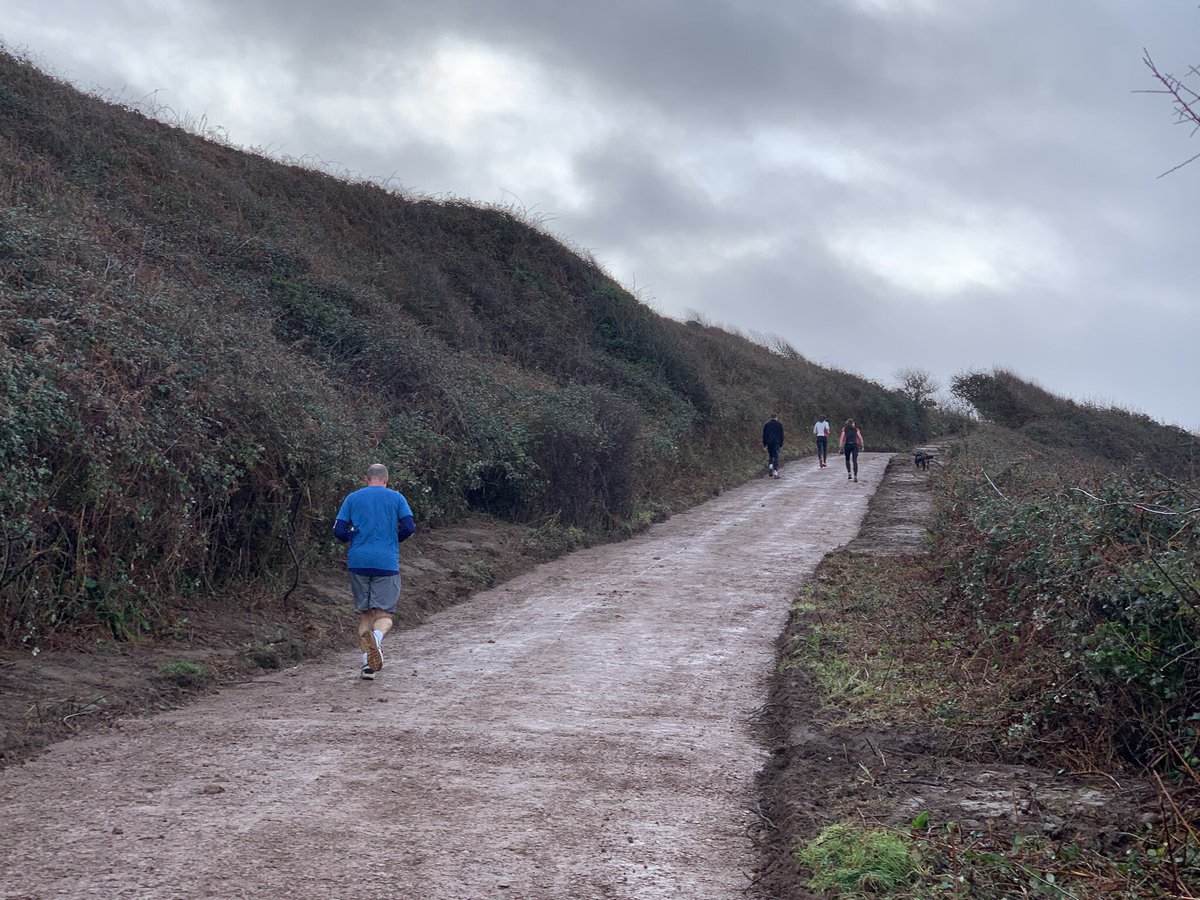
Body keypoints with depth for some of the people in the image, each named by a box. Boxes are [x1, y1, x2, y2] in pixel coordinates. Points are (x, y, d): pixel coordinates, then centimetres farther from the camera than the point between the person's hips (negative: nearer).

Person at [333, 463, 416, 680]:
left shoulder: (353, 498, 9)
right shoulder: (396, 497, 6)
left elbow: (339, 531, 3)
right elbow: (409, 527, -3)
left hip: (358, 562, 2)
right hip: (387, 562, -2)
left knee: (365, 612, 12)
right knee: (385, 614, 0)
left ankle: (367, 661, 2)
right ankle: (376, 636, -34)